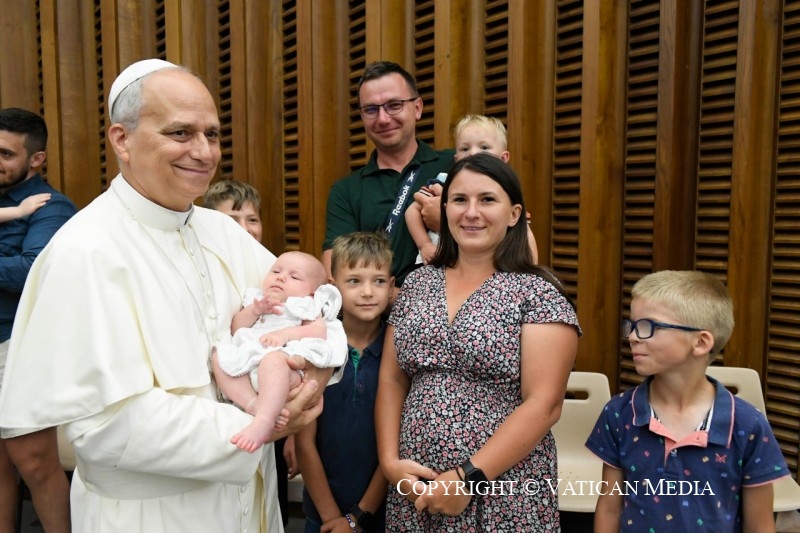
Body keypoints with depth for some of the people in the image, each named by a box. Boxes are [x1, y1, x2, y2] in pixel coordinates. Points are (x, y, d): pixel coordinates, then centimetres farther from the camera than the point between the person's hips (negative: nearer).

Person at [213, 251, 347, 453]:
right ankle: (253, 405, -32)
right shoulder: (257, 299, 32)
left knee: (273, 359, -38)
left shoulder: (305, 306, 20)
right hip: (248, 360, 5)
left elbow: (319, 332, 0)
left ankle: (263, 422, -48)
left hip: (289, 368, -5)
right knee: (220, 355, -21)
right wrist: (255, 310, 2)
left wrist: (287, 333, -15)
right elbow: (236, 327, 19)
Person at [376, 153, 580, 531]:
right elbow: (391, 379, 5)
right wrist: (389, 460, -5)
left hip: (503, 495, -4)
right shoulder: (416, 284, 4)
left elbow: (543, 405, -14)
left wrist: (470, 477, -16)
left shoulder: (537, 294, -9)